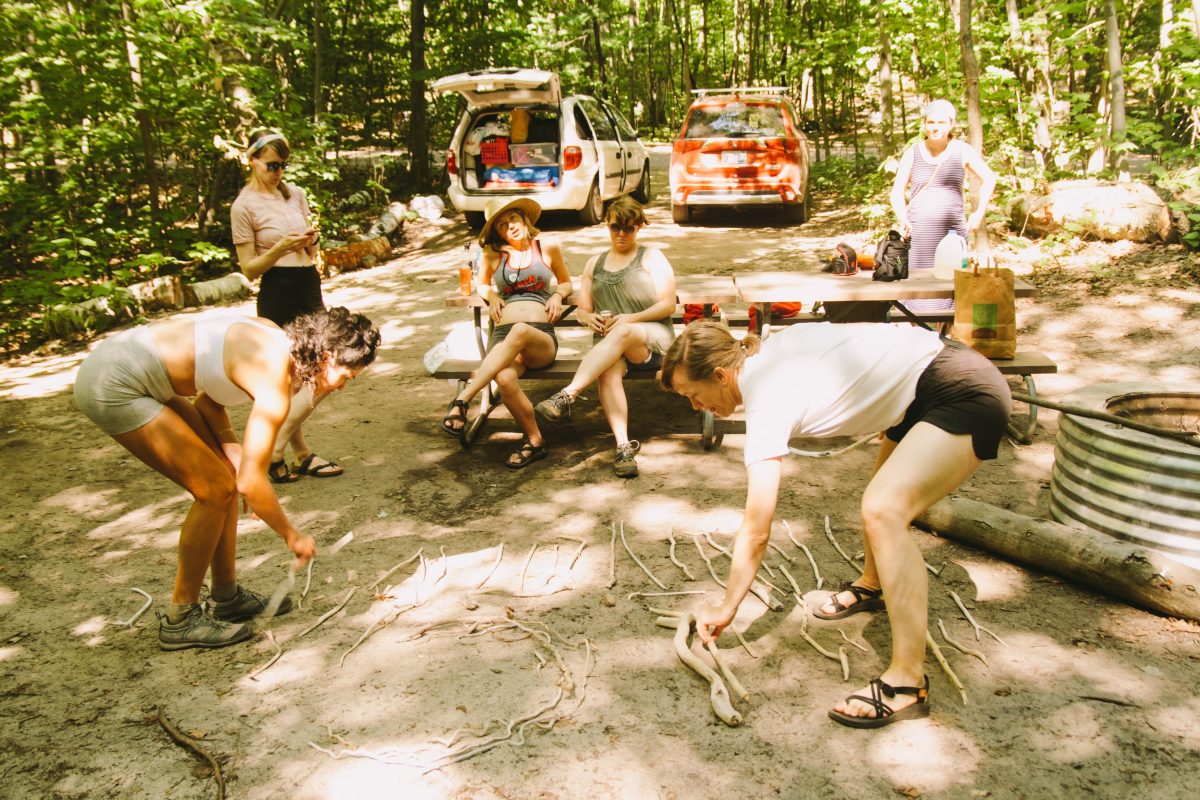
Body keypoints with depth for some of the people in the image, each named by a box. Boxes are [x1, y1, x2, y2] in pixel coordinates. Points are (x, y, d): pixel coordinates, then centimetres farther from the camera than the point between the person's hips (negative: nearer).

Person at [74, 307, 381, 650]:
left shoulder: (278, 343, 4)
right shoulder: (276, 383, -22)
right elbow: (251, 483, -18)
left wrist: (231, 446, -3)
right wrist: (293, 537, -5)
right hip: (113, 386, -10)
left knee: (223, 476, 11)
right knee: (215, 490, -7)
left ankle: (227, 597, 24)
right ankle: (180, 619, 7)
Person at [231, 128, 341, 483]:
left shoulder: (295, 194, 11)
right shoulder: (244, 206, -7)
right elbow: (249, 269, -8)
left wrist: (311, 240, -3)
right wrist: (280, 249, -22)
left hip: (310, 289, 7)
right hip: (278, 296, -7)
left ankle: (302, 457, 16)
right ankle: (272, 453, 6)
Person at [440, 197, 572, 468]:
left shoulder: (548, 247, 16)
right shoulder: (492, 255, 19)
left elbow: (566, 283, 31)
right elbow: (482, 285, 37)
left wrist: (557, 295, 7)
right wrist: (491, 296, 13)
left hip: (542, 339, -1)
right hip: (502, 337, 1)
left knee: (520, 331, -41)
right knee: (504, 378, -36)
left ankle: (462, 400, -41)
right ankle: (534, 441, -15)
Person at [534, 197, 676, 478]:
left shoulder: (651, 257, 13)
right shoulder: (595, 264, 25)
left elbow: (668, 305, 3)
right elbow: (582, 309, 23)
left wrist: (631, 319, -12)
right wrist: (588, 317, -3)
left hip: (653, 338, -2)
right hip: (609, 340, 3)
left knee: (622, 333, -40)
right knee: (609, 371, -36)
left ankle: (567, 396, -49)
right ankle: (623, 445, -46)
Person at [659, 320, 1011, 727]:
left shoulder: (768, 403, -23)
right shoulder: (770, 348, 0)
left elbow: (756, 532, -20)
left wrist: (726, 609, -9)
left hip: (965, 395, -11)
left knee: (882, 510, -25)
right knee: (883, 492, 27)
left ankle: (908, 682, -21)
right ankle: (872, 584, 52)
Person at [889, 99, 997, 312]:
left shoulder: (962, 151, 4)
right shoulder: (913, 153, 5)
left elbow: (988, 178, 16)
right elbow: (897, 192, 6)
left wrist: (979, 213, 8)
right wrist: (902, 219, -11)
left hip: (953, 231, 0)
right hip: (918, 233, 0)